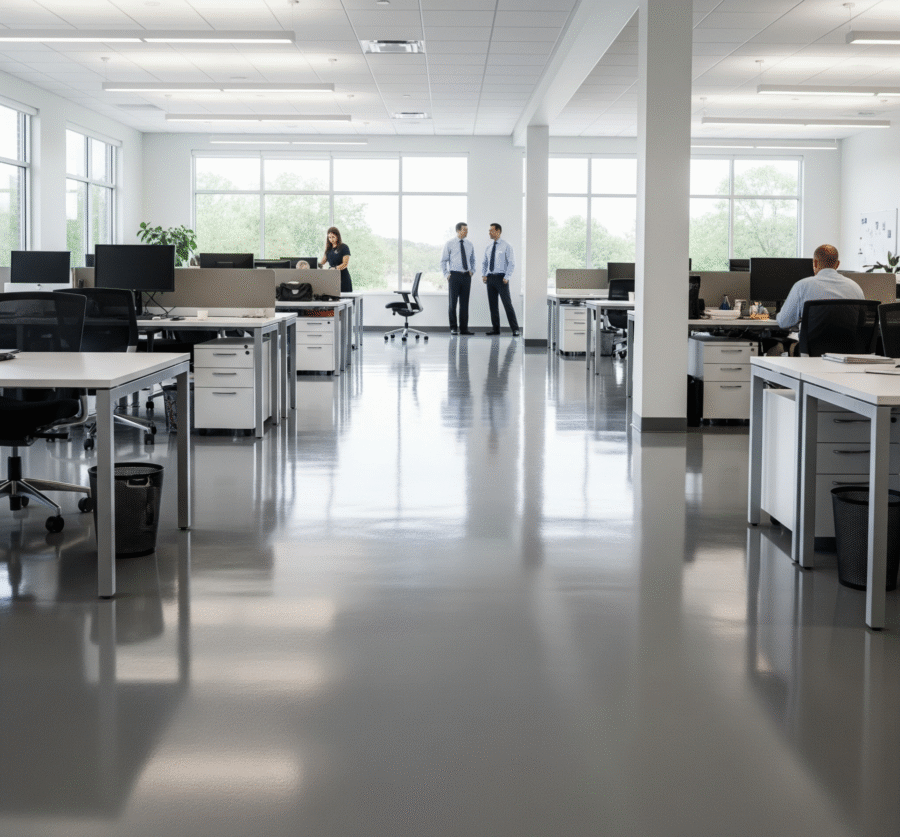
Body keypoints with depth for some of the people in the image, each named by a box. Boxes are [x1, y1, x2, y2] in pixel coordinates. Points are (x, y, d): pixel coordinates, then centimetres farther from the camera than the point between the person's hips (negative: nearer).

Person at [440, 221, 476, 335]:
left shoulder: (469, 245, 10)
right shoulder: (449, 244, -1)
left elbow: (473, 260, 22)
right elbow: (443, 261, 2)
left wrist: (472, 271, 7)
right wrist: (447, 274, -6)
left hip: (466, 276, 3)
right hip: (454, 275, -3)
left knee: (465, 303, 4)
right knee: (453, 302, -2)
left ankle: (464, 328, 8)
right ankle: (453, 328, 4)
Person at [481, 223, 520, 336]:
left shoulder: (506, 246, -5)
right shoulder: (489, 247, 11)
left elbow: (512, 263, -7)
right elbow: (484, 262, 18)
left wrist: (506, 277, -14)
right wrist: (483, 275, 4)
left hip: (501, 277, -6)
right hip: (490, 278, 6)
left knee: (507, 303, -7)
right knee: (492, 304, 7)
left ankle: (515, 329, -4)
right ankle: (495, 328, 14)